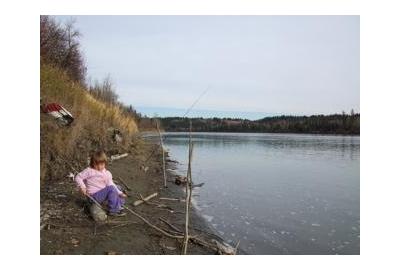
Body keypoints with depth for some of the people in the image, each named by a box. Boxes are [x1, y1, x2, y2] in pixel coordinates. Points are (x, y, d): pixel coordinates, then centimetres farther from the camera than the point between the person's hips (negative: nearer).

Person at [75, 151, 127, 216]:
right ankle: (113, 210, -22)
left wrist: (119, 193, -11)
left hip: (102, 194, 7)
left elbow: (111, 184, 1)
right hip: (94, 196, -7)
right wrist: (82, 187, -19)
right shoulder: (89, 171, -7)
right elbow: (78, 177, -5)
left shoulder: (107, 173, 7)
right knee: (111, 188, -26)